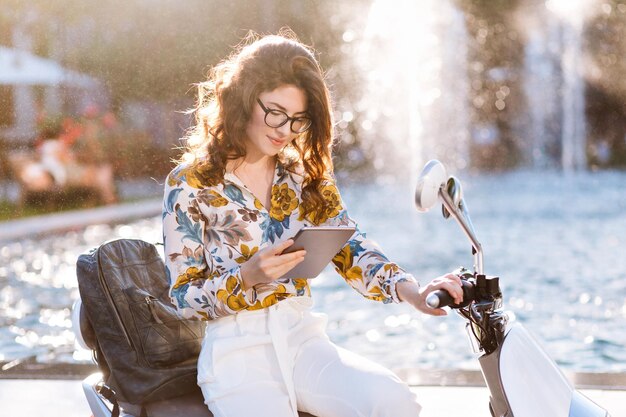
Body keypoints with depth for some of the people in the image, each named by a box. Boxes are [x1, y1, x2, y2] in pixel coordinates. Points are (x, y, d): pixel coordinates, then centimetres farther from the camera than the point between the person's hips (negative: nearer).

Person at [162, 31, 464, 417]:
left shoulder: (306, 174, 10)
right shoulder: (190, 184, -4)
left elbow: (351, 249, 1)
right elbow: (183, 298, -3)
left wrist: (412, 291, -17)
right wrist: (247, 277, -21)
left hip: (303, 337, 5)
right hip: (237, 351, -4)